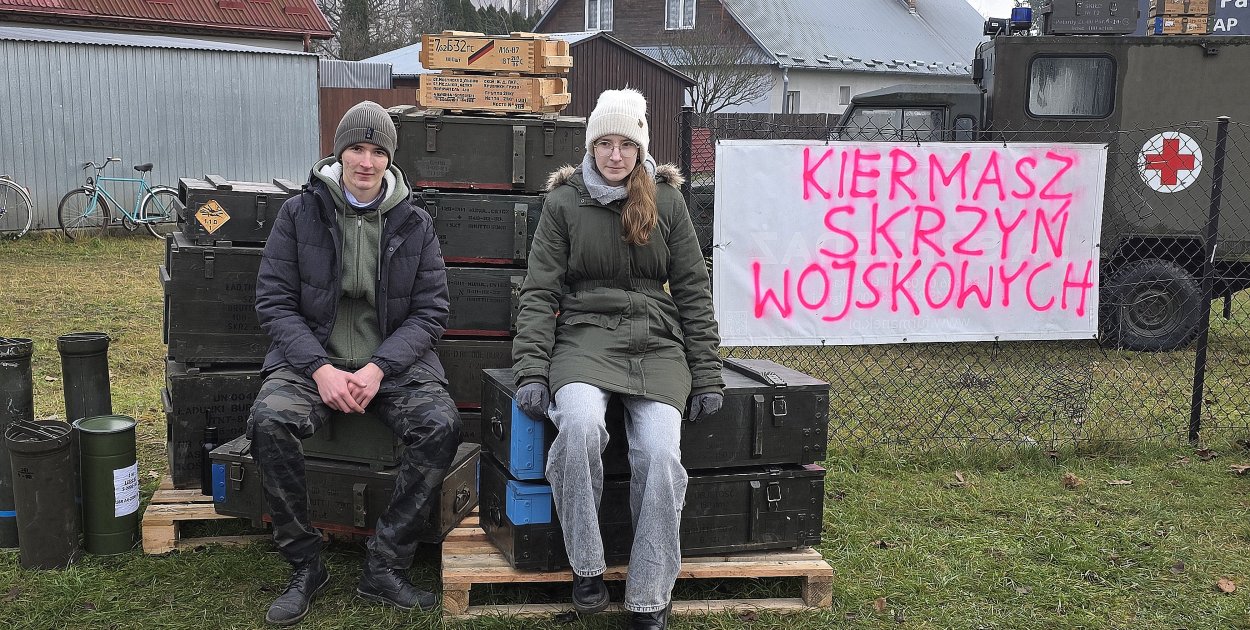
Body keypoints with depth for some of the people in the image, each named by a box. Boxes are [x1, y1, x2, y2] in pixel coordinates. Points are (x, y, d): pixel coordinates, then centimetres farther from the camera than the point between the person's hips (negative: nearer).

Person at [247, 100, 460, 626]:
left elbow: (431, 311, 2)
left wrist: (379, 369, -14)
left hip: (393, 360, 1)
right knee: (268, 421, -30)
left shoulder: (414, 223, 4)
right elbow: (273, 300, -1)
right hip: (313, 356, 0)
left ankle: (384, 569, -12)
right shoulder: (299, 213, 2)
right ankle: (305, 567, -10)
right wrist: (319, 369, -16)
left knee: (442, 426, -27)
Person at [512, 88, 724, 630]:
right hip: (584, 337, -1)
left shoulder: (667, 201, 10)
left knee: (660, 452, -23)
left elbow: (693, 290, 10)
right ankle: (586, 567, -12)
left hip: (656, 343, 1)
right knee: (579, 424, -32)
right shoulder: (563, 203, 7)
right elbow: (540, 291, 3)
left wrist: (707, 377, 3)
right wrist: (531, 370, -9)